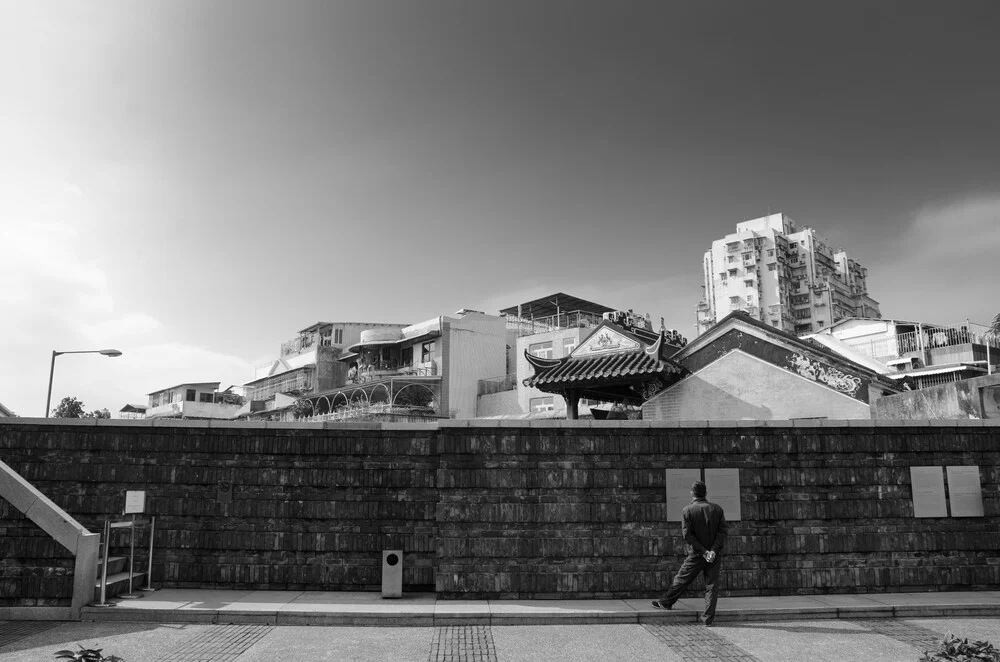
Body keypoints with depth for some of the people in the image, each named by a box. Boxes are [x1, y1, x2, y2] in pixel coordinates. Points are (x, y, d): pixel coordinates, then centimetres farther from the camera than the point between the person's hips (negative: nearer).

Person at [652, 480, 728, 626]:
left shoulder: (687, 510, -5)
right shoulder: (717, 509, 2)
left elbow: (687, 535, -12)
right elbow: (722, 531, -7)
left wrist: (704, 551, -12)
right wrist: (713, 550, -14)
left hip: (696, 554, -1)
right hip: (715, 554, 2)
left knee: (682, 579, 13)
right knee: (711, 585, 7)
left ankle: (665, 603, 29)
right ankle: (708, 618, 5)